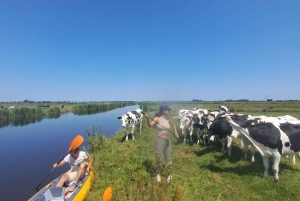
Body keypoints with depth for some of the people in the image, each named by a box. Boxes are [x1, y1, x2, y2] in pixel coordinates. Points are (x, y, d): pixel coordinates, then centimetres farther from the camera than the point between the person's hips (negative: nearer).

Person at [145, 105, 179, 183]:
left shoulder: (168, 119, 3)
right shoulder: (157, 118, -12)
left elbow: (173, 124, 22)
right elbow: (150, 125, -26)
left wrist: (175, 132, 10)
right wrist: (148, 119, -45)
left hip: (167, 140, 5)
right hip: (159, 140, -5)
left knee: (168, 159, 14)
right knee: (159, 159, 6)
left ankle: (169, 175, 32)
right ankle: (158, 174, 29)